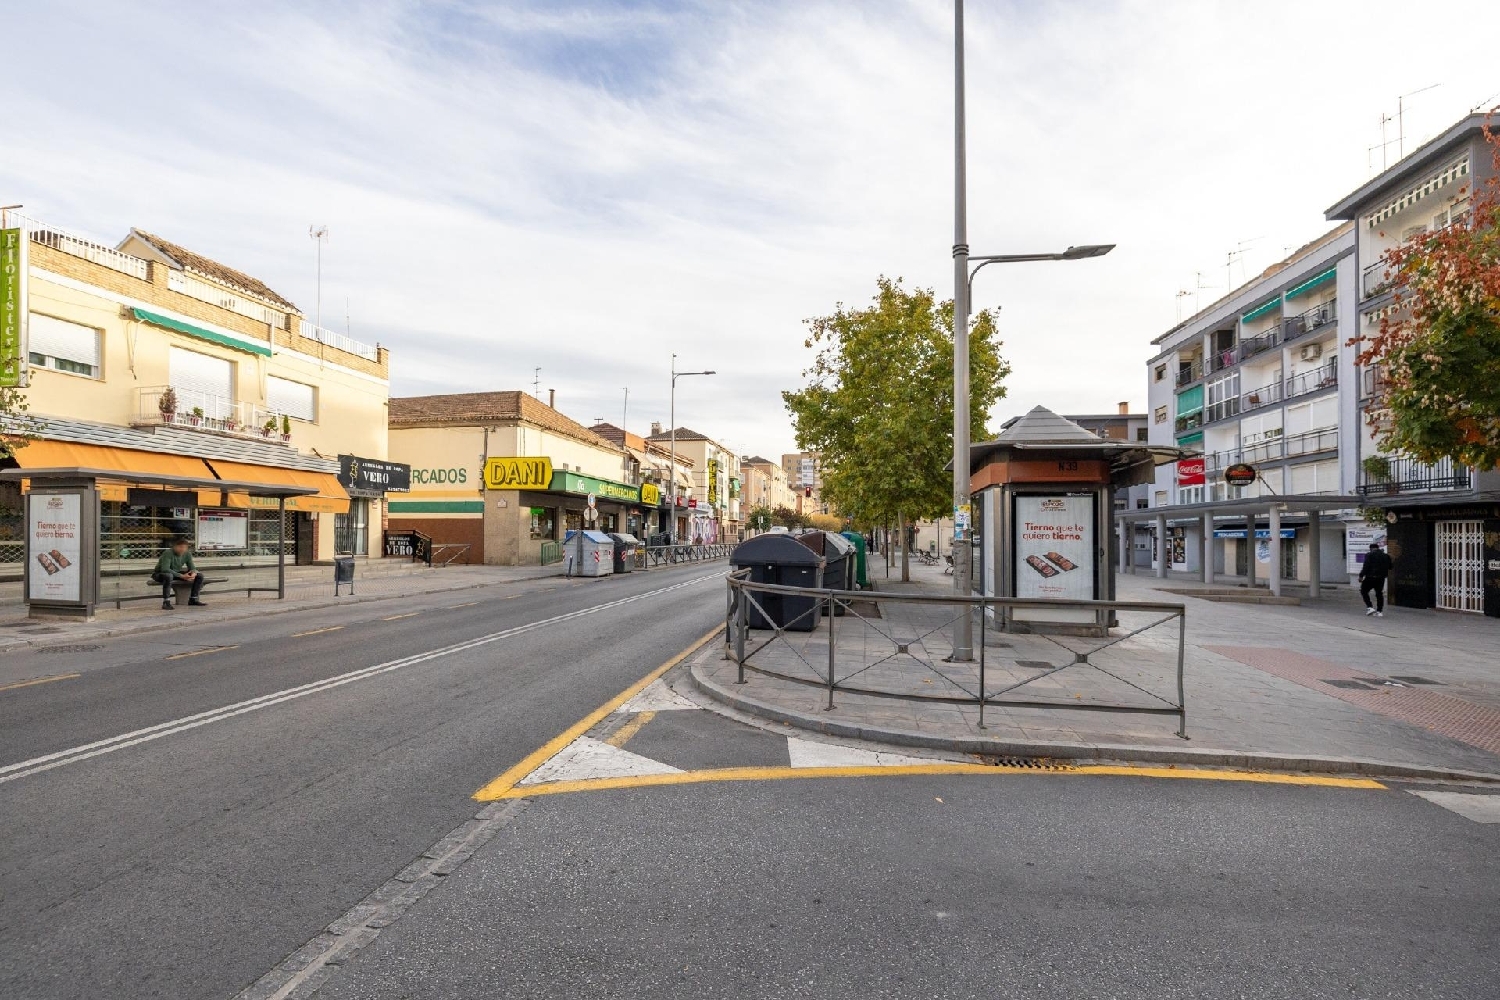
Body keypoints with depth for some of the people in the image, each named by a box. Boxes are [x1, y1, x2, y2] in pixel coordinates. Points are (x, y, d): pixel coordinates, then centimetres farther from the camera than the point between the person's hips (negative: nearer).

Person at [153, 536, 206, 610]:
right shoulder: (168, 553, -27)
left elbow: (192, 567, -3)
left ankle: (193, 599, 1)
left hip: (176, 573, 6)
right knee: (169, 576, -42)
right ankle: (166, 602, -34)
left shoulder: (187, 554, -8)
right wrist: (181, 576, -40)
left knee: (200, 576, -7)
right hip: (160, 574, -6)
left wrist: (194, 573, -29)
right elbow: (165, 569, -35)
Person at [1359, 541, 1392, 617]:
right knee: (1379, 594, 11)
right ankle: (1379, 611, 11)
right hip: (1381, 579, 6)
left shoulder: (1369, 555, -11)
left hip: (1370, 577, -6)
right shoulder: (1385, 556, 8)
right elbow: (1389, 568, 14)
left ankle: (1370, 607, -3)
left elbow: (1365, 567, -16)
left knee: (1364, 591, 8)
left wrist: (1361, 576, -11)